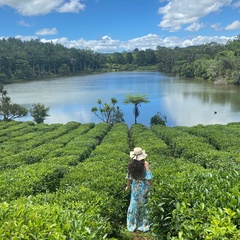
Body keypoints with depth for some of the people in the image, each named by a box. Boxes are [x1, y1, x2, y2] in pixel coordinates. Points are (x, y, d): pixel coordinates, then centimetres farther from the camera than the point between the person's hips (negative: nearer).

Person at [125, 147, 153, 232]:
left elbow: (129, 177, -3)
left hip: (135, 186, 1)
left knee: (134, 205, 14)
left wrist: (128, 186, 12)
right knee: (142, 205, 14)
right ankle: (142, 225, 24)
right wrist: (151, 185, 1)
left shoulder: (131, 164, -11)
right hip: (144, 185, -1)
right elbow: (149, 177, -16)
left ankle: (132, 226, 23)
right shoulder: (145, 163, -17)